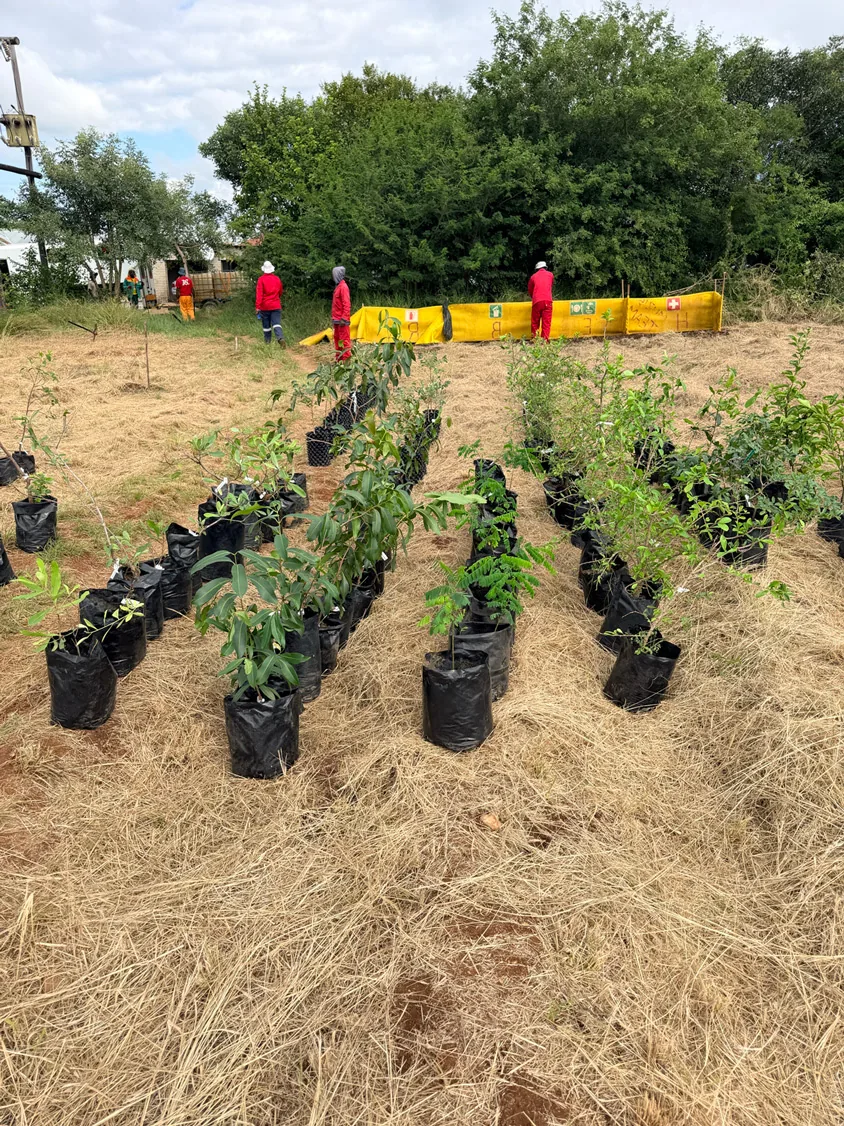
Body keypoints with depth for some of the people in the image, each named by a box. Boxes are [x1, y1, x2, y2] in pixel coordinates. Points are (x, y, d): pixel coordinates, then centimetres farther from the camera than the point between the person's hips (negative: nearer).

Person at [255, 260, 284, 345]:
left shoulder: (261, 279, -8)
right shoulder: (277, 279, 4)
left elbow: (259, 294, -15)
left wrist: (257, 306, -16)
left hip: (265, 306, -2)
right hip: (276, 306, 2)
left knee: (266, 325, 12)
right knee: (276, 324, -5)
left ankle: (267, 341, 21)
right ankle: (280, 338, -28)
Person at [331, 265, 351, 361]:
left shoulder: (343, 287, -12)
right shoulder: (338, 286, 16)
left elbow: (346, 304, -18)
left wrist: (344, 318, -22)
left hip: (341, 320, -10)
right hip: (337, 319, 10)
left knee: (344, 340, -8)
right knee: (337, 339, 13)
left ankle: (346, 360, -7)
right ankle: (339, 359, 20)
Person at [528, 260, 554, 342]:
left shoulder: (533, 276, 14)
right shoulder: (550, 275, 16)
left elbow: (530, 290, 23)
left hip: (536, 301, 0)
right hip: (548, 300, 0)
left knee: (535, 321, 8)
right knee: (546, 321, -1)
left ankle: (533, 338, 7)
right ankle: (545, 339, -7)